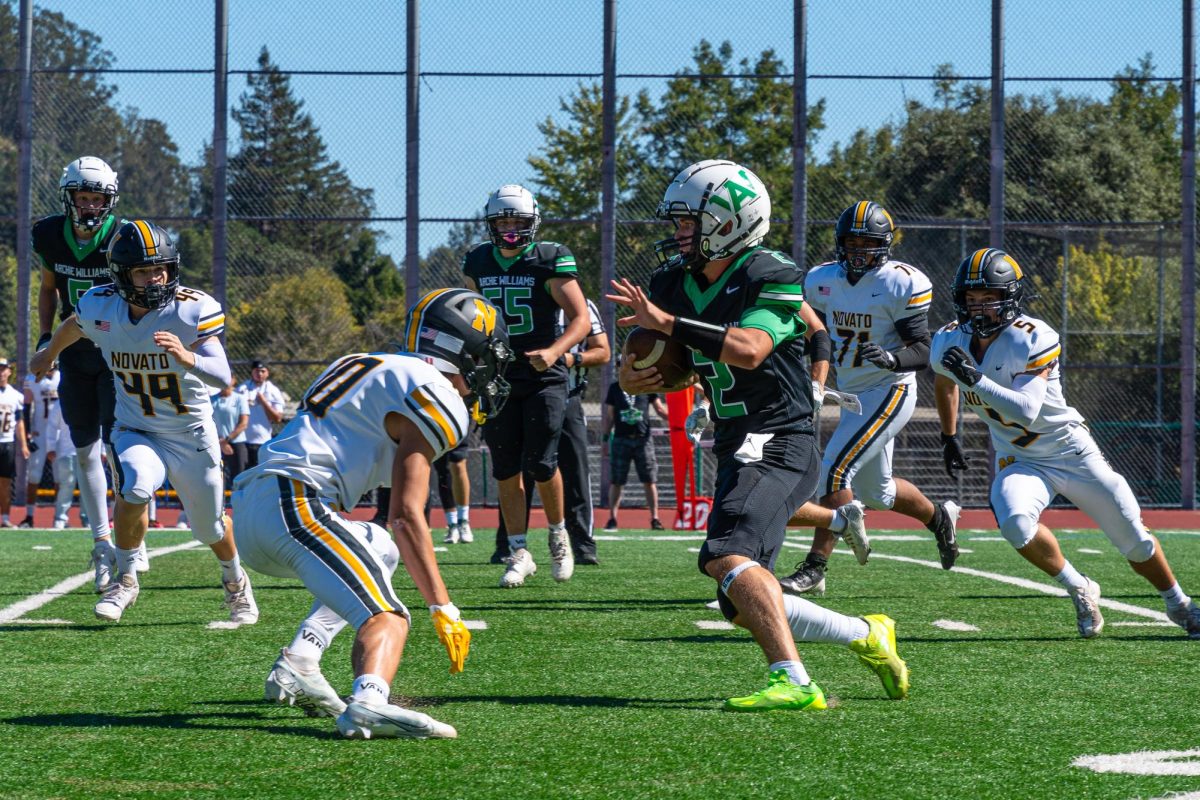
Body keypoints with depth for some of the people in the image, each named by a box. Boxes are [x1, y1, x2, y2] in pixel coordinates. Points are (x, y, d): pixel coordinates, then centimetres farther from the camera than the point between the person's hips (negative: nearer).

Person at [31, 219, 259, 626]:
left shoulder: (193, 310, -22)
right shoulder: (99, 307, -14)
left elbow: (222, 376, -32)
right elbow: (72, 327, 12)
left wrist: (186, 357, -52)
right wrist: (49, 353, 32)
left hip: (191, 433, -1)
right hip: (136, 431, 1)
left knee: (209, 526, 9)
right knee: (135, 486, -29)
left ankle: (235, 581, 43)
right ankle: (125, 580, -6)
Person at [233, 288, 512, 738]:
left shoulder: (370, 368, 25)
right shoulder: (435, 395, -3)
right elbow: (406, 515, -8)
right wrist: (443, 608, -7)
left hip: (249, 502, 9)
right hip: (293, 505, -9)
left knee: (380, 550, 30)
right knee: (387, 619, -16)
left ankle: (297, 666, 13)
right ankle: (369, 704, -47)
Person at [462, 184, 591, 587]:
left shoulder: (550, 260, -8)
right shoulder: (478, 262, 7)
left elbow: (581, 318, -10)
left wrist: (554, 350, -27)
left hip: (543, 377, -4)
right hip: (498, 380, 4)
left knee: (540, 463, -10)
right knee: (506, 470, 2)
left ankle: (558, 535, 15)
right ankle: (519, 554, 10)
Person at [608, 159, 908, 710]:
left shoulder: (770, 278, -13)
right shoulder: (674, 282, 10)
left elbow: (748, 350, -30)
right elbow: (670, 368, 16)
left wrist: (667, 323, -30)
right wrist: (631, 378, -8)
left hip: (778, 444, -9)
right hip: (737, 450, 9)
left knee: (728, 556, -29)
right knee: (745, 607, 8)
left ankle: (792, 681, -32)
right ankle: (867, 636, 20)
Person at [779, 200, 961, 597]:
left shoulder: (901, 284, -15)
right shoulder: (824, 281, 3)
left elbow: (923, 351, -18)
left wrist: (891, 359, -36)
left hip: (888, 392, -8)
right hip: (853, 396, 8)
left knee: (834, 470, -18)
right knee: (876, 492, 18)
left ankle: (814, 569, -15)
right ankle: (939, 517, 45)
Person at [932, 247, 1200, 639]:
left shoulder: (1032, 339, -24)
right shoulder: (950, 344, -8)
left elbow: (1027, 412, -35)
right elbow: (945, 383, 18)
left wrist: (977, 380, -42)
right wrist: (949, 437, 24)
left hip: (1070, 450, -3)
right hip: (1020, 461, 3)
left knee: (1134, 538, 4)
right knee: (1015, 522, -30)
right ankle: (1079, 590, -8)